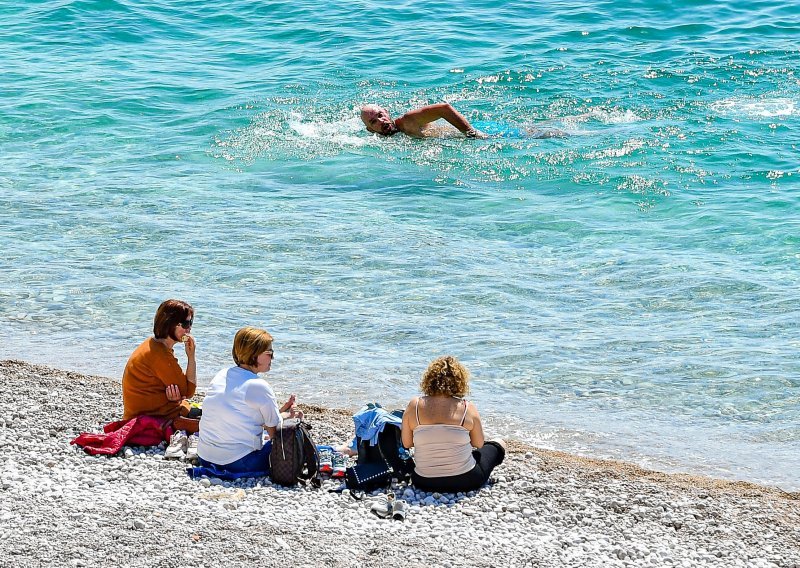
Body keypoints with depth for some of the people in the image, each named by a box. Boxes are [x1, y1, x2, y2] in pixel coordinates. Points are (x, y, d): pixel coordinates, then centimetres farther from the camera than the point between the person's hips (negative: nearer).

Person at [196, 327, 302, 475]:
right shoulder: (259, 386, -12)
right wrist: (288, 415, 16)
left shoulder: (222, 375, 10)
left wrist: (281, 410, 16)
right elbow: (274, 432, -4)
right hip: (238, 464, -7)